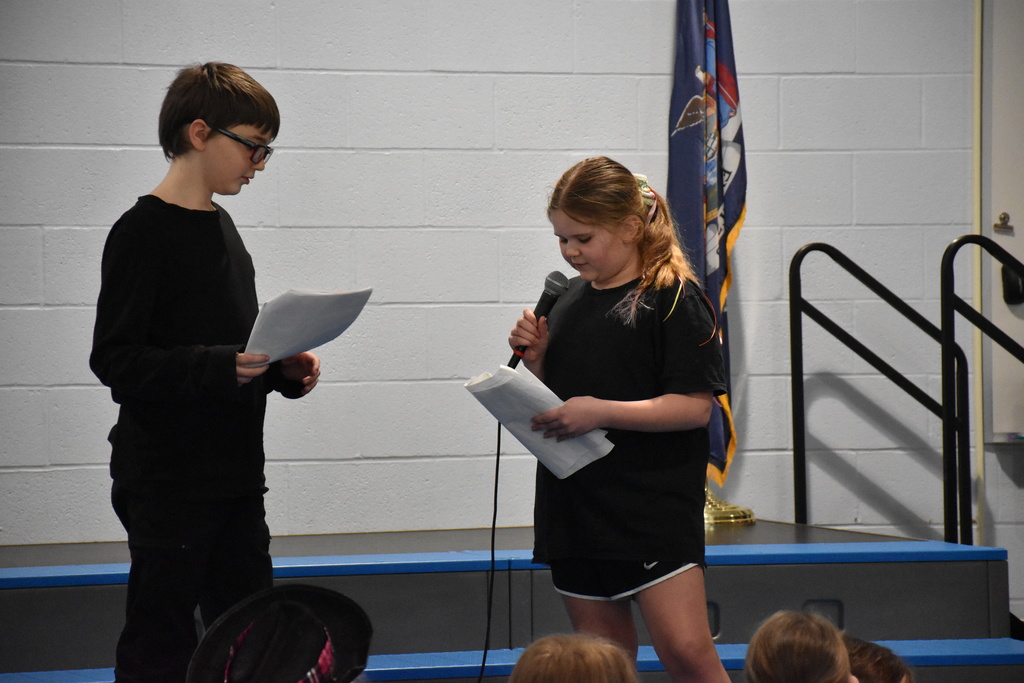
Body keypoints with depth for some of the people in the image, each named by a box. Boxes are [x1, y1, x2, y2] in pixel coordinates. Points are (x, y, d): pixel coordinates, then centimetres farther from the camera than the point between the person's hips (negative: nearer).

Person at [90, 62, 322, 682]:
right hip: (168, 483, -8)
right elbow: (115, 360, -18)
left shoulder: (219, 225, 14)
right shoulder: (143, 234, -12)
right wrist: (221, 367, -26)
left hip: (234, 473, 8)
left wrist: (285, 370, 3)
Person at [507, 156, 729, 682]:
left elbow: (695, 406, -14)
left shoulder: (672, 299, -7)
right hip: (575, 505, 7)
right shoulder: (571, 299, 13)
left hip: (654, 505, -7)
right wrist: (536, 359, 1)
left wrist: (602, 411, -21)